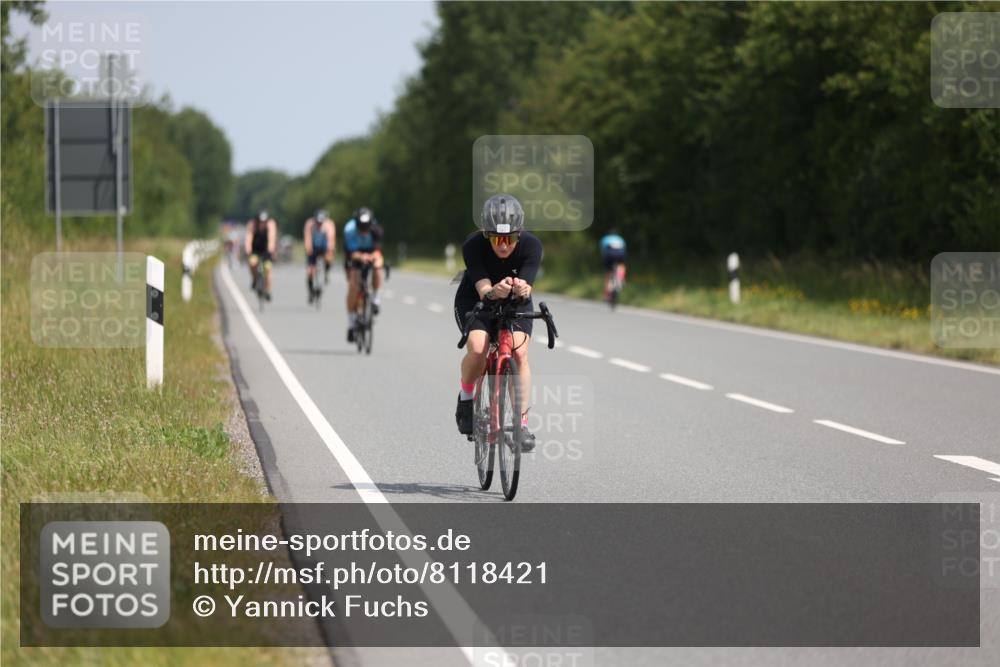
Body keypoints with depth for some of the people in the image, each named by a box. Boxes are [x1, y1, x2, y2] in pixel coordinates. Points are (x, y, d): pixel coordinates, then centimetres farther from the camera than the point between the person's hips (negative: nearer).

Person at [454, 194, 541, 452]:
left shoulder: (531, 245, -26)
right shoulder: (473, 246, -29)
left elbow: (526, 288, -33)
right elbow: (483, 290, -36)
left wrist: (522, 289, -58)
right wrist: (494, 292, -60)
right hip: (474, 301, -1)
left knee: (519, 353, -22)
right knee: (478, 349, -28)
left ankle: (522, 424, -14)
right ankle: (465, 399, 0)